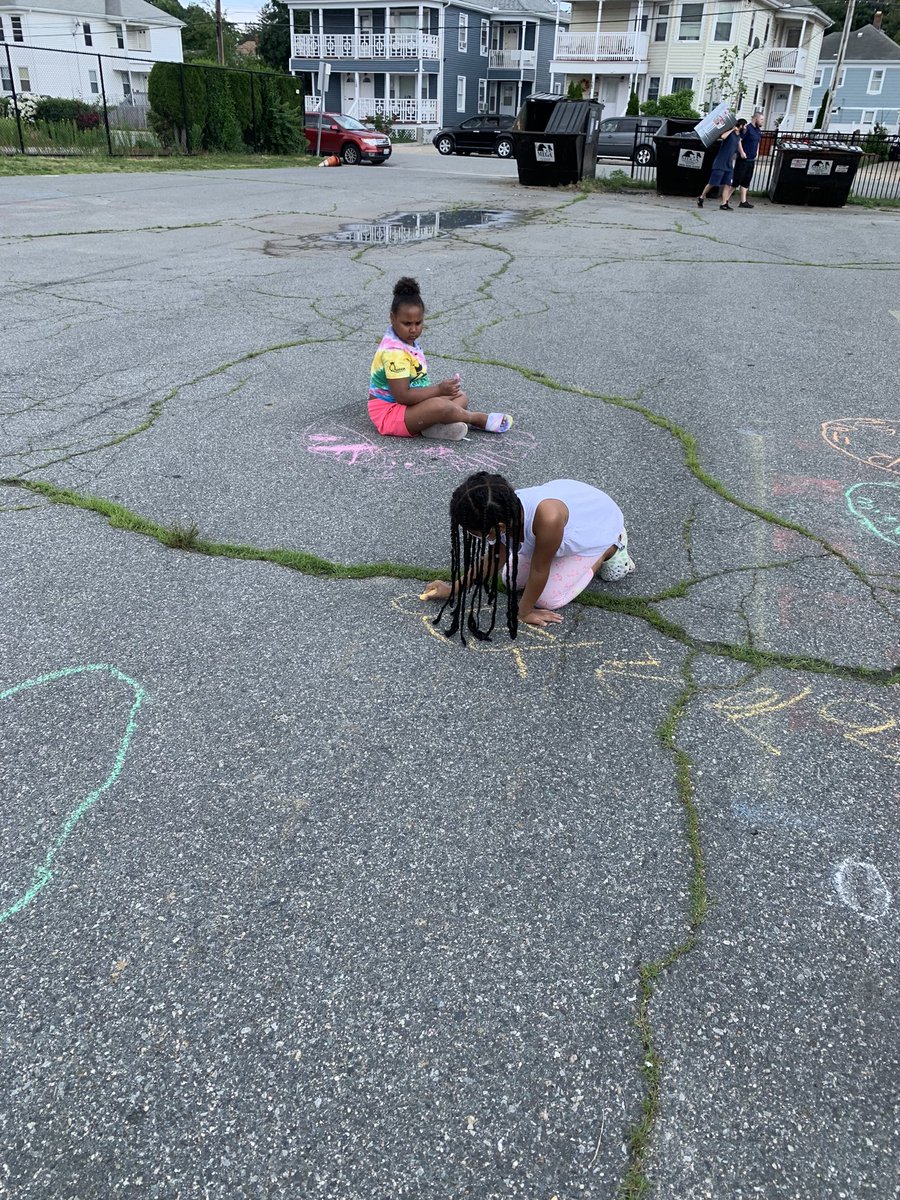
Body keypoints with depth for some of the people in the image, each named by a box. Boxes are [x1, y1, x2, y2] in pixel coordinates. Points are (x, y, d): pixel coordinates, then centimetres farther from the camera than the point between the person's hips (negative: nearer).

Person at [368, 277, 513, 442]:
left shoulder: (407, 338, 6)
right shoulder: (394, 352, -25)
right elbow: (402, 396, -29)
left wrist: (439, 388, 4)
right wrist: (439, 389, -27)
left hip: (408, 405, 11)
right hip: (388, 412, -11)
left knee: (461, 396, 9)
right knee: (439, 406, -34)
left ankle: (437, 424, -20)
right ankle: (479, 419, -9)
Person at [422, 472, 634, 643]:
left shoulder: (547, 518, -47)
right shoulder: (507, 513, -24)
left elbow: (539, 570, -30)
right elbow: (495, 558, -4)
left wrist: (524, 611, -14)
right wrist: (453, 590, -3)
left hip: (599, 525, -6)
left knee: (548, 599, -9)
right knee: (513, 580, 5)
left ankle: (610, 550, 7)